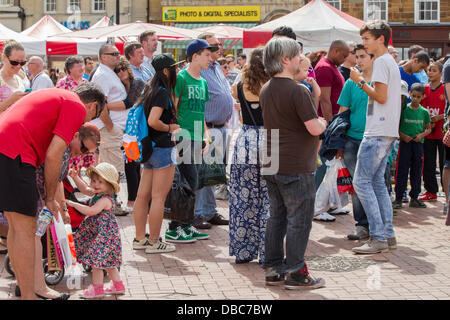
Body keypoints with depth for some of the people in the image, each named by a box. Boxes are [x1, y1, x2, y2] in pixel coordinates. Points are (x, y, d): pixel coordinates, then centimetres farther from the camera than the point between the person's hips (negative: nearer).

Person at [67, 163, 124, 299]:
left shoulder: (105, 200, -22)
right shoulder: (96, 194, 8)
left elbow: (91, 211, -31)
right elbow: (85, 189, 23)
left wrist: (73, 204, -28)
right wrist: (75, 177, 11)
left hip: (104, 235, -10)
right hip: (97, 234, 10)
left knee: (96, 259, -5)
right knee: (106, 261, 17)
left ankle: (97, 288, 5)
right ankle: (118, 285, 27)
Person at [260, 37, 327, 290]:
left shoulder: (266, 90, 9)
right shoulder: (298, 90, -18)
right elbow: (314, 128, -20)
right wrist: (323, 123, 2)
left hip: (271, 164, 8)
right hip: (296, 167, -8)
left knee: (277, 217, 14)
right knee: (299, 220, -1)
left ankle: (273, 269, 19)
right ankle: (295, 273, 3)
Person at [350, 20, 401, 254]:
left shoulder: (381, 62, -10)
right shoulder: (391, 62, 21)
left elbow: (381, 96, -17)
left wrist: (360, 81, -9)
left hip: (378, 133, -10)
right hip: (388, 132, 10)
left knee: (361, 182, -10)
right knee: (377, 182, 12)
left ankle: (378, 238, -12)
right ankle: (388, 235, 12)